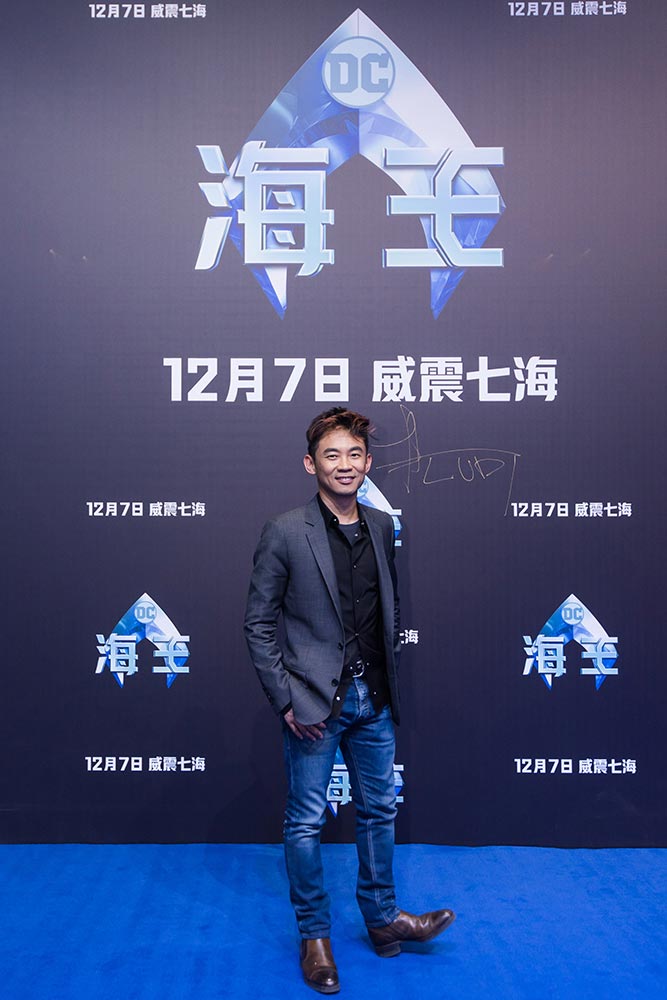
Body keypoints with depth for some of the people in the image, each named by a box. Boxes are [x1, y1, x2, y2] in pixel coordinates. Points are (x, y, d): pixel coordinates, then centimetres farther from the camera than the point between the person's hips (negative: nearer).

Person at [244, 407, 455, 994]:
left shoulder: (381, 527, 5)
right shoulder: (286, 533, -11)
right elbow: (259, 623, -8)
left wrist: (389, 677, 10)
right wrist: (285, 701, -12)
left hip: (373, 700, 5)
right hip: (315, 703, -5)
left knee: (379, 811, 17)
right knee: (307, 821, 7)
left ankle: (382, 918, 35)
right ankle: (315, 935, 26)